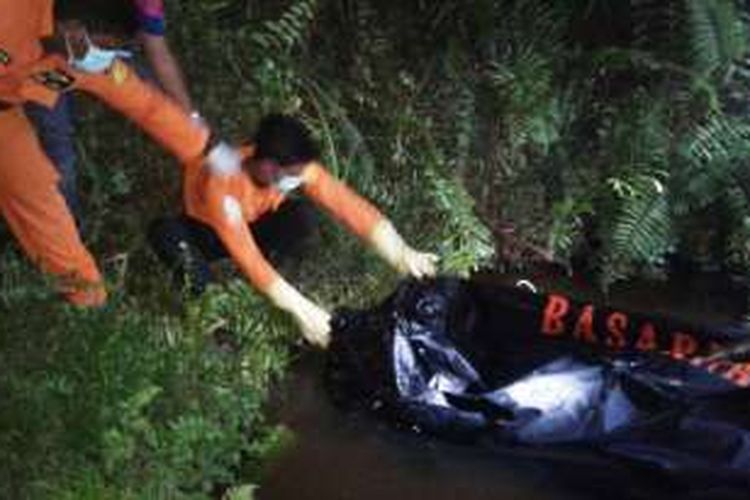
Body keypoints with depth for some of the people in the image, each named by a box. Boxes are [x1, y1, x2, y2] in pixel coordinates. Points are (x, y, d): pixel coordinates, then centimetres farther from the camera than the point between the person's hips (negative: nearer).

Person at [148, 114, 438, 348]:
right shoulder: (222, 185, -42)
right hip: (208, 230, -4)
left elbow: (350, 206, -30)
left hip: (255, 221, 4)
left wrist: (401, 255, -41)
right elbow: (248, 259, -43)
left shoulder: (295, 168, -29)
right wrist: (302, 310, -47)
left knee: (298, 220, -32)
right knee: (164, 234, -39)